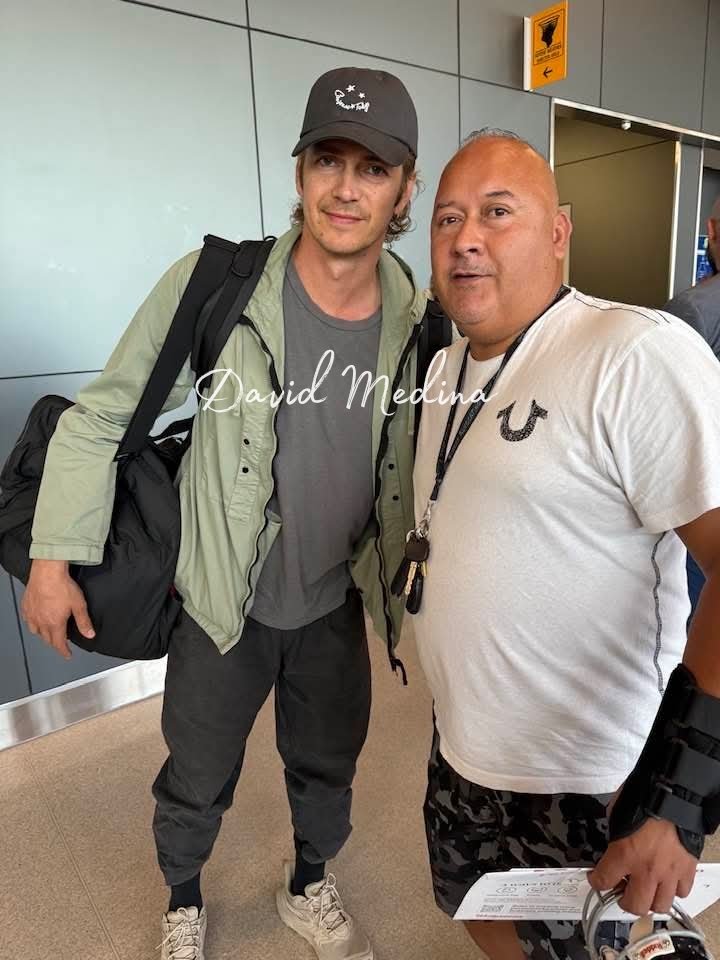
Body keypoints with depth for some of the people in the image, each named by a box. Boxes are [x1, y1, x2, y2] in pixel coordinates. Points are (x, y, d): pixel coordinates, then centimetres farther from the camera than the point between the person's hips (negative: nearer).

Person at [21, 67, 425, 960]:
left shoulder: (417, 321, -10)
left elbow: (418, 462, 5)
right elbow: (99, 418, -10)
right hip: (222, 603, -2)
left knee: (327, 768, 24)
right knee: (197, 782, 20)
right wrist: (53, 557, -9)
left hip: (336, 603, 3)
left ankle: (309, 887, 57)